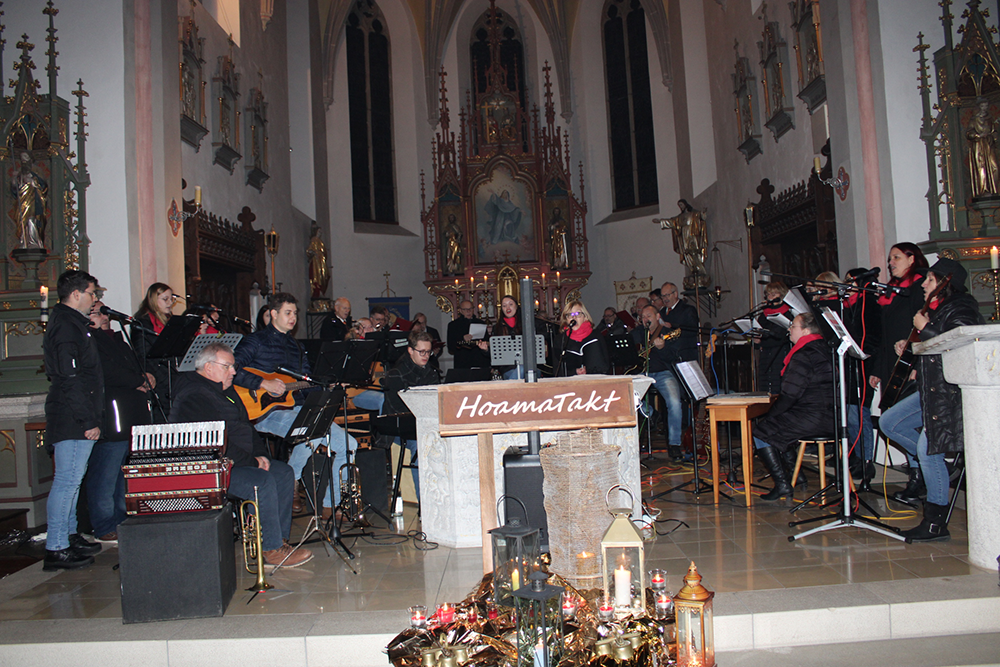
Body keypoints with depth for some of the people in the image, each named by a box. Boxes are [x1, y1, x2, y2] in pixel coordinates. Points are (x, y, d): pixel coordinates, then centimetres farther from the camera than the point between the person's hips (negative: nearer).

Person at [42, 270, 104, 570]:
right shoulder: (67, 327, -14)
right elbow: (71, 379, -21)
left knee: (71, 479, 17)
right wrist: (88, 421, -20)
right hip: (73, 420, -11)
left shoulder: (69, 323, 19)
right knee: (67, 480, -7)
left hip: (74, 420, 11)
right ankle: (56, 549, -2)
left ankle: (69, 536, 27)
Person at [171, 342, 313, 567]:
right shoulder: (192, 398, -16)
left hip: (236, 461, 11)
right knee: (263, 482, -28)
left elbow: (246, 427, 22)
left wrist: (259, 454, 5)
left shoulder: (225, 390, 17)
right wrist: (251, 462, -18)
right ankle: (272, 550, -19)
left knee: (284, 472, 0)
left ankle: (279, 538, 3)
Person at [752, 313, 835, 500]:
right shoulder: (824, 349, 16)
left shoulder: (804, 356, -16)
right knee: (778, 426, 27)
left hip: (813, 419, -10)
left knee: (761, 431, -2)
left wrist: (770, 414, -3)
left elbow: (790, 394, -18)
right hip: (830, 417, 10)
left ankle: (782, 484, -5)